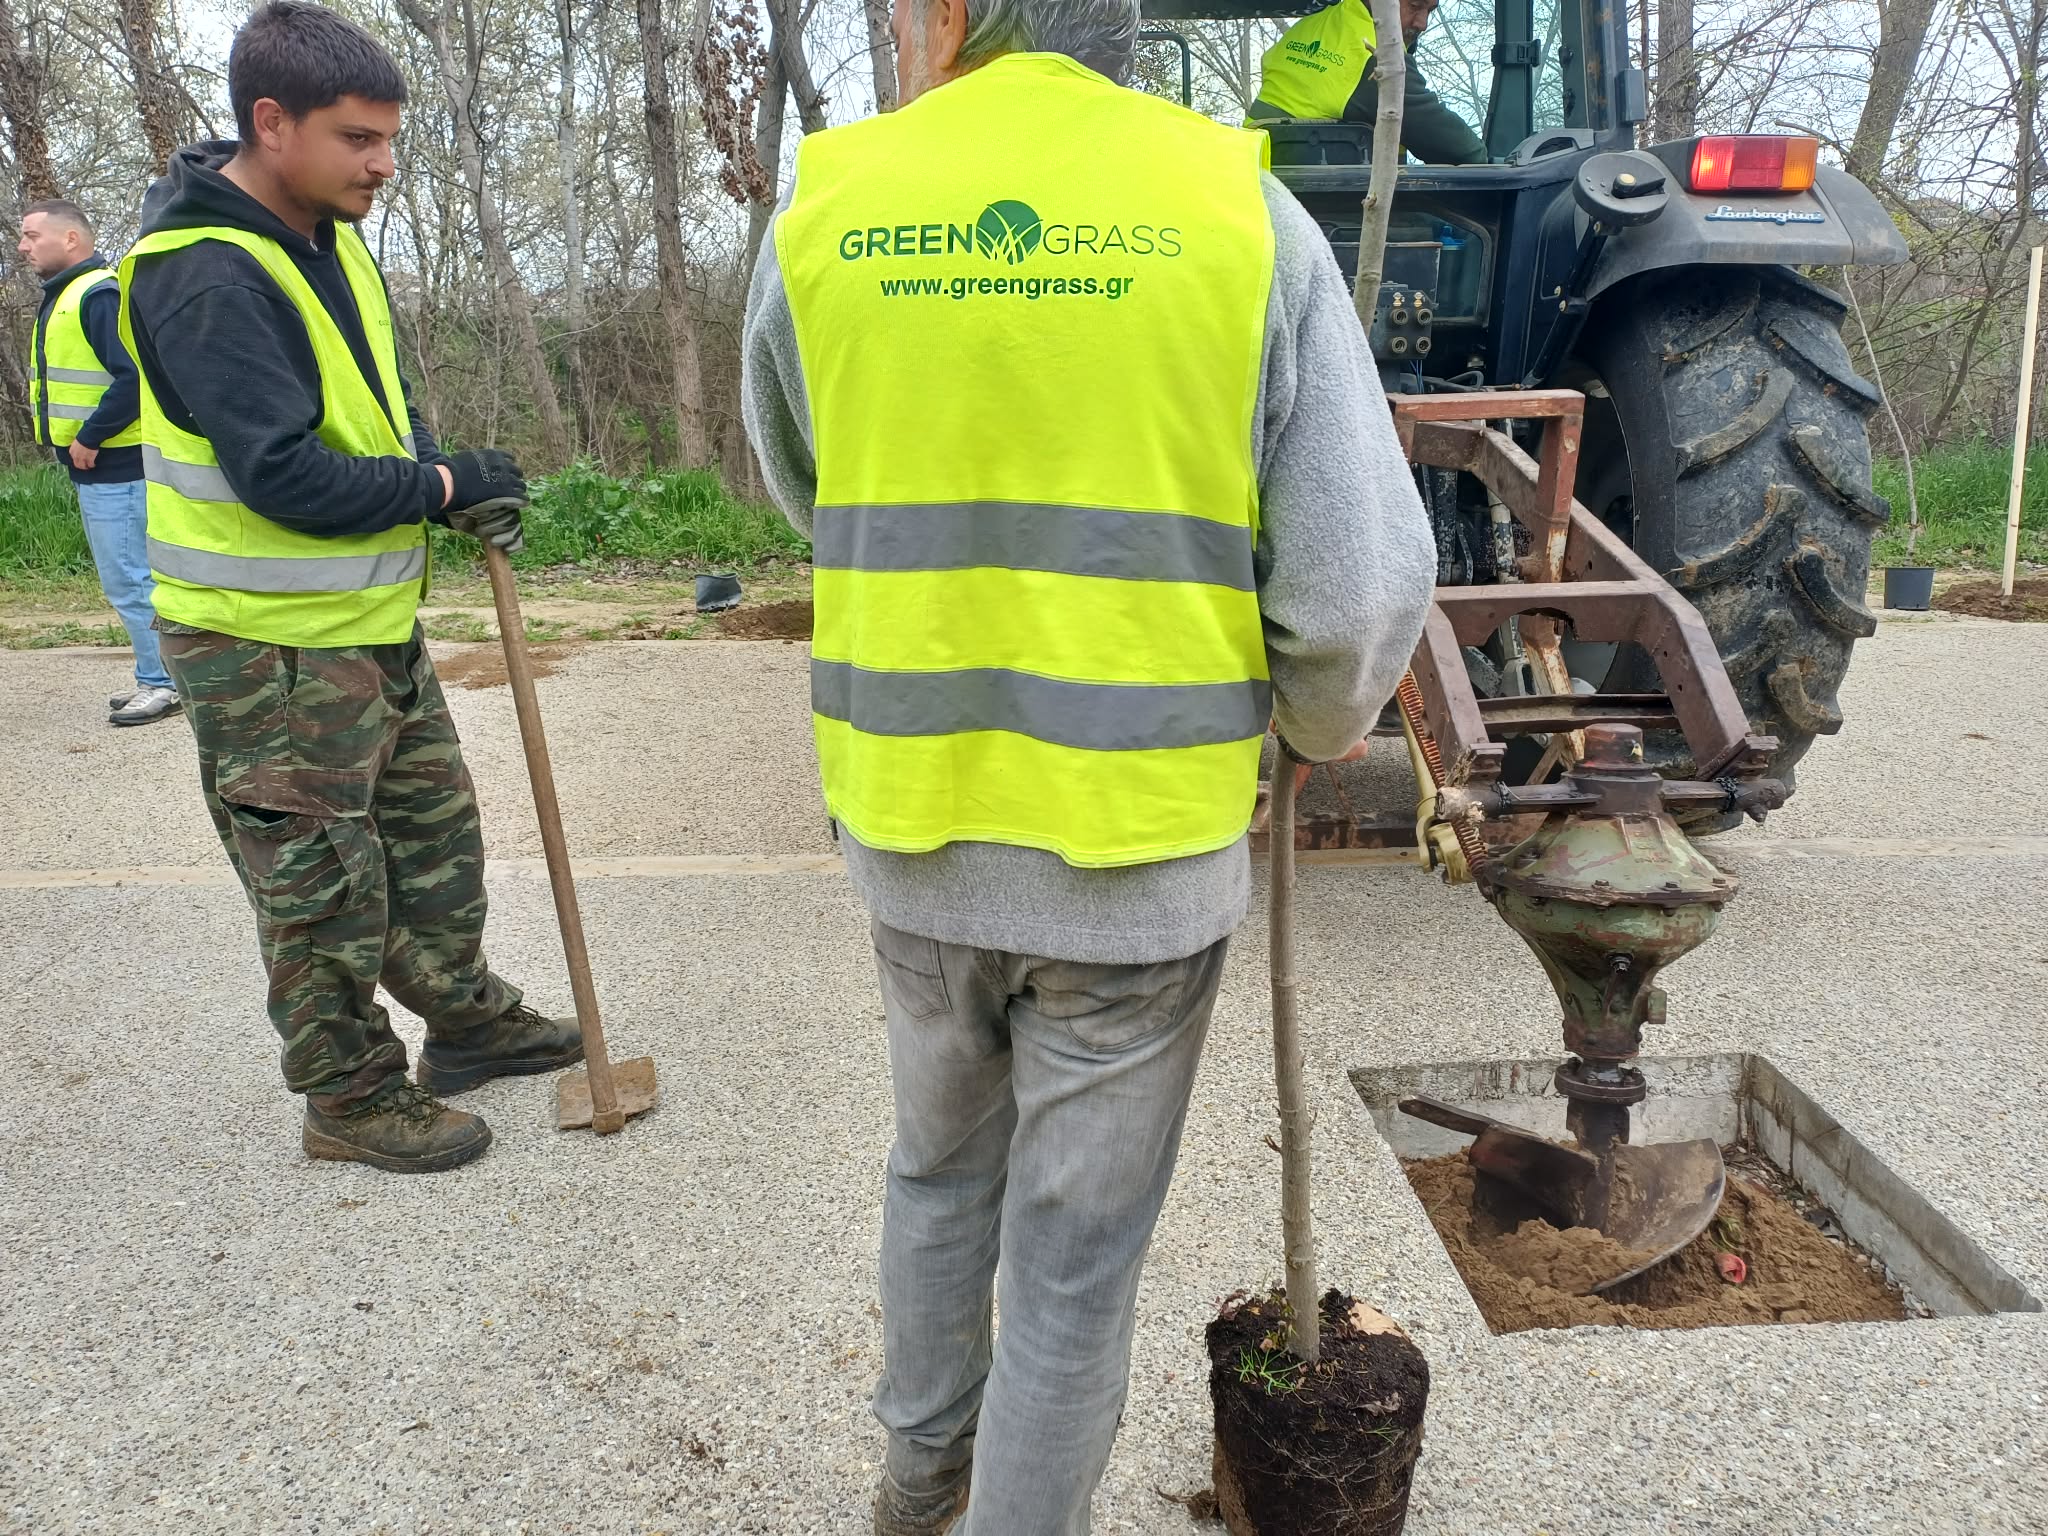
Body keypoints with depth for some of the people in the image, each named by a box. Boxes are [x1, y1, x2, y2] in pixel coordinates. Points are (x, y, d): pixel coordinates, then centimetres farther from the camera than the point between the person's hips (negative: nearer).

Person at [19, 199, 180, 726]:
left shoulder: (101, 294, -14)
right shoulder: (62, 297, 17)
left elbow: (132, 376, -25)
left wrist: (90, 436, -20)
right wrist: (80, 439, 11)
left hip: (114, 467, -10)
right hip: (95, 466, 10)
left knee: (128, 579, -6)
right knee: (130, 577, 14)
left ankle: (164, 682, 1)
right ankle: (159, 678, 21)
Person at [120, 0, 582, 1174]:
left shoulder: (333, 240, 7)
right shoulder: (208, 279, -22)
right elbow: (283, 478, -29)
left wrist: (453, 485, -5)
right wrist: (445, 485, -17)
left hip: (375, 622, 9)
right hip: (269, 649, -9)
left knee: (436, 829, 20)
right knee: (322, 885, 4)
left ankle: (467, 1018, 39)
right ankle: (351, 1098, 22)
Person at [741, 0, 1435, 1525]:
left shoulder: (823, 216, -3)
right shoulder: (1243, 215, -9)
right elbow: (1363, 588, -13)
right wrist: (1328, 715, 8)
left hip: (911, 832, 3)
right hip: (1140, 854, -3)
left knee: (942, 1161, 28)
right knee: (1077, 1250, 15)